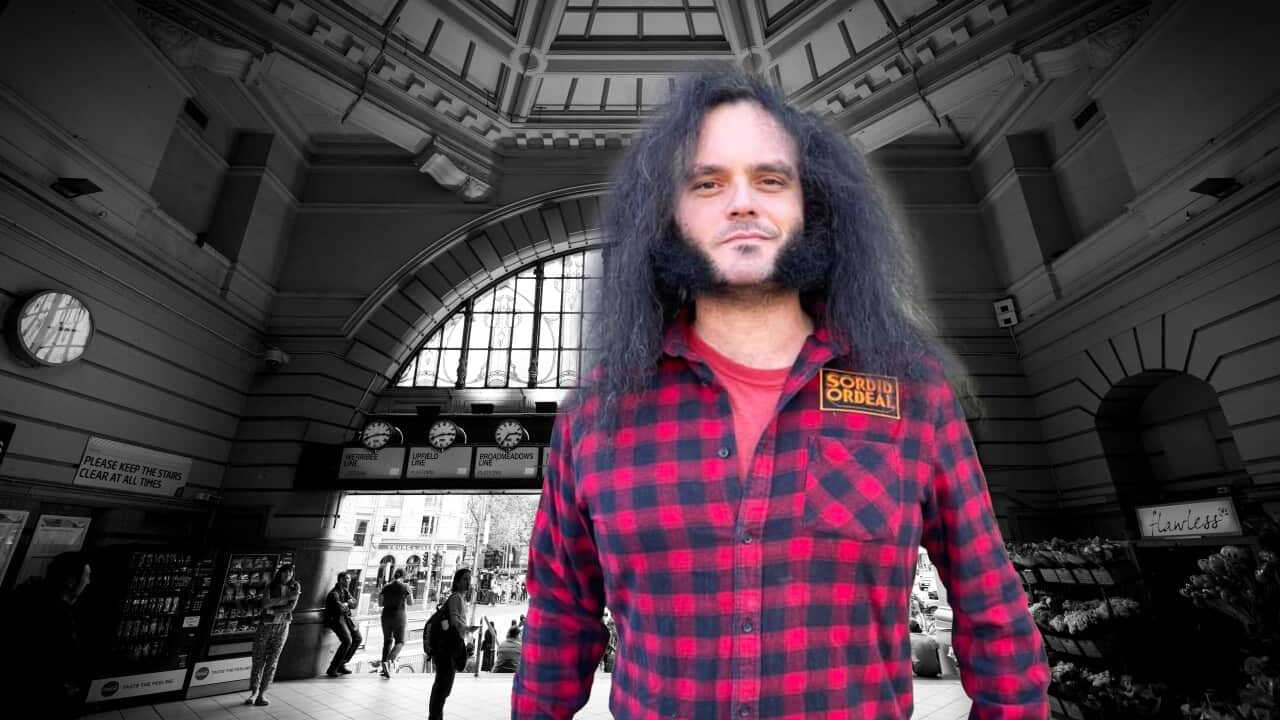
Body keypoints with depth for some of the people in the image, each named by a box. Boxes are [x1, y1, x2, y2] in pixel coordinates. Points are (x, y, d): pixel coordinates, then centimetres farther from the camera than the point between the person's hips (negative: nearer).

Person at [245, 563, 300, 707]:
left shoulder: (295, 586, -1)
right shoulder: (271, 586, 0)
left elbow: (292, 607, -10)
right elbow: (265, 603, -16)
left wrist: (273, 611, -16)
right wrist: (286, 597, -21)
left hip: (282, 627, 0)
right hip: (265, 625, 0)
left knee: (272, 661, 1)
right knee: (258, 659, 4)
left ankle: (262, 694, 10)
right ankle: (253, 692, 16)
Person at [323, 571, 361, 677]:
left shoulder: (345, 591, 11)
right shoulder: (334, 593, -17)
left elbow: (354, 605, 9)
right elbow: (339, 608, -29)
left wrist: (345, 603, -12)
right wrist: (347, 605, -8)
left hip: (345, 617, 9)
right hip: (335, 618, -9)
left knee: (358, 638, 5)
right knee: (347, 641, -23)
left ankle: (341, 664, 13)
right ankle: (332, 669, -11)